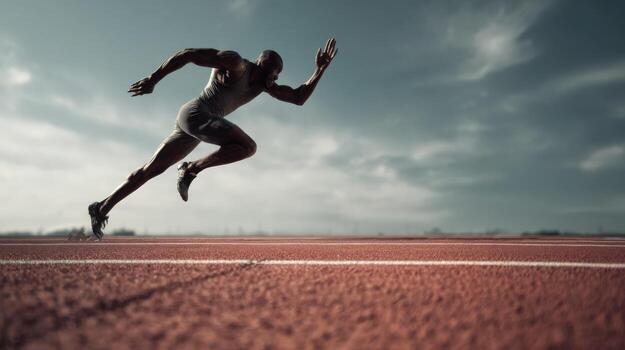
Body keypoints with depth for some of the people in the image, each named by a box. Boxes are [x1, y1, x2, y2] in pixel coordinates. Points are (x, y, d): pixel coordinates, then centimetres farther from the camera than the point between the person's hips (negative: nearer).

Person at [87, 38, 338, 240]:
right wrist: (153, 79, -12)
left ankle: (101, 208, 18)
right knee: (248, 146, -19)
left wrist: (320, 70, 7)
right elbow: (186, 54, -8)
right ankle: (191, 169, -13)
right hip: (195, 113, -9)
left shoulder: (263, 84, 17)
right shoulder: (234, 62, -6)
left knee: (151, 169, 11)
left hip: (196, 123, 9)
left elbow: (298, 98, 14)